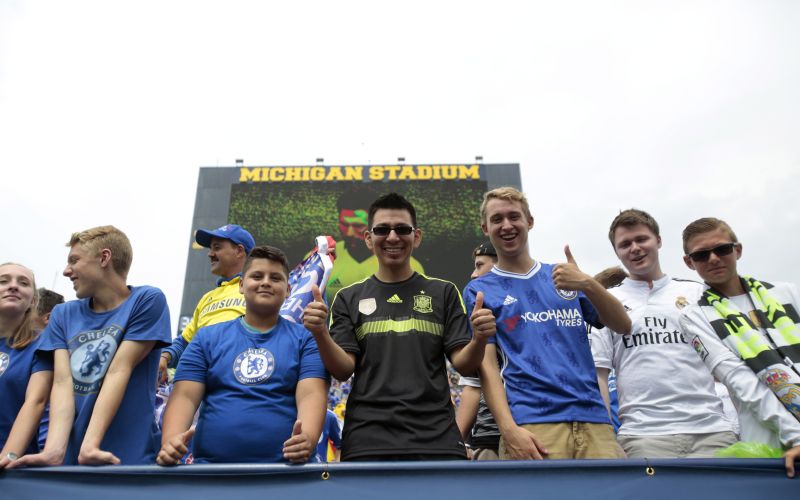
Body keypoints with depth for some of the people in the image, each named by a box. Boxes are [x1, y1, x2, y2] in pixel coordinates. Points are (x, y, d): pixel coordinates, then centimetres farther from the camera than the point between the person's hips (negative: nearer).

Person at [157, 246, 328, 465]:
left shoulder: (305, 339, 7)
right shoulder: (208, 338, 13)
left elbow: (311, 394, -5)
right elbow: (185, 395, 4)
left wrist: (308, 438, -25)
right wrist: (170, 439, -15)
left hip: (286, 467, -1)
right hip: (211, 463, 1)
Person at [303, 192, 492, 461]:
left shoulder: (444, 292, 8)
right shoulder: (348, 298, 8)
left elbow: (463, 364, 3)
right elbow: (343, 370, 1)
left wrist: (480, 338, -18)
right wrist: (320, 333, -18)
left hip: (437, 438, 1)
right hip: (367, 440, 0)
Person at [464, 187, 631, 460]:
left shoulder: (565, 277, 15)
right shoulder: (479, 291, 7)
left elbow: (623, 326, 6)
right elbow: (487, 366, -1)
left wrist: (587, 283, -12)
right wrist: (509, 429, -15)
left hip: (593, 417, 3)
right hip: (532, 425, -3)